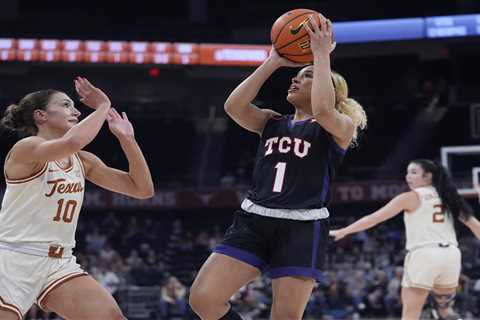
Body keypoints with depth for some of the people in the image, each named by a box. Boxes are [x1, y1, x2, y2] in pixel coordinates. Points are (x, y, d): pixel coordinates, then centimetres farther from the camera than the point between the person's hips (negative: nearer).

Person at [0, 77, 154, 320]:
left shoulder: (83, 161, 11)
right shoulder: (26, 148, -10)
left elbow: (142, 189, 11)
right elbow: (72, 142, -33)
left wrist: (126, 138, 0)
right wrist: (103, 106, -18)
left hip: (59, 264, 7)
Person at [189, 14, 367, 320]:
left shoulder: (341, 128, 3)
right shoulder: (272, 122, 18)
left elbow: (323, 110, -21)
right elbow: (234, 106, 0)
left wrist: (321, 54, -11)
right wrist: (274, 62, 3)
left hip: (302, 228, -5)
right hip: (254, 220, 5)